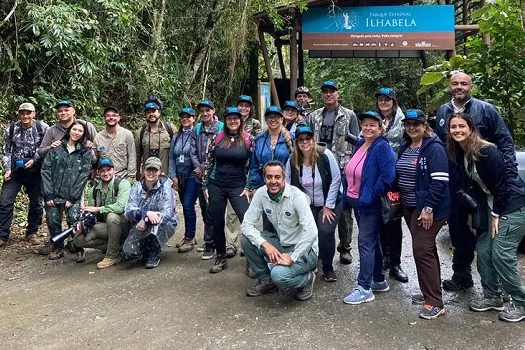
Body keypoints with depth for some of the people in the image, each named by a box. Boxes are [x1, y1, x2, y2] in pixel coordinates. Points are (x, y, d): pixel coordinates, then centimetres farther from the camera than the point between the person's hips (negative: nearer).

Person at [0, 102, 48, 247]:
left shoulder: (42, 128, -7)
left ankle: (31, 233, 23)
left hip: (35, 170, -1)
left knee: (36, 202, 7)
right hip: (15, 169, 1)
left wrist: (35, 160, -16)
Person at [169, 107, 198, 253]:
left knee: (188, 206, -10)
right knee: (186, 207, 11)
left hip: (193, 176, -6)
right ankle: (189, 237, 21)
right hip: (180, 178, 6)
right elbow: (171, 158, 12)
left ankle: (189, 238, 2)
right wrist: (173, 177, 5)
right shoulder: (176, 137, 13)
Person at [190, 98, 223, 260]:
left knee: (211, 210, -6)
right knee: (204, 209, 14)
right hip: (200, 176, 6)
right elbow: (193, 151, 8)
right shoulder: (197, 129, 10)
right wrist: (198, 167, -6)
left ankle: (210, 245, 3)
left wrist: (206, 168, -11)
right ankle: (209, 240, 28)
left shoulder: (221, 128, -6)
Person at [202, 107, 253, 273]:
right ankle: (220, 258, 26)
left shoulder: (248, 139, -2)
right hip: (216, 186, 2)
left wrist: (248, 188, -3)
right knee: (217, 223, 9)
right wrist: (205, 186, 5)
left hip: (238, 186, -2)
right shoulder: (217, 138, 2)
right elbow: (209, 162, 7)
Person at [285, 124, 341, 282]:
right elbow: (289, 186, -3)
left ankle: (328, 268, 4)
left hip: (329, 203, -2)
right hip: (308, 205, 3)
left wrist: (328, 206, -12)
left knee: (326, 232, -18)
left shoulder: (325, 155, -18)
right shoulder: (292, 161, -9)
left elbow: (336, 180, -14)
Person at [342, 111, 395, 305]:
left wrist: (369, 196, -21)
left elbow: (387, 176, -23)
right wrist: (347, 196, 12)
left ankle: (364, 289, 4)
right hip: (356, 201, 9)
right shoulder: (359, 145, 10)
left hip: (371, 204, -9)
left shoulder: (382, 147, -14)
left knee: (366, 243, -5)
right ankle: (379, 281, 30)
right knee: (372, 241, 17)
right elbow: (350, 173, 17)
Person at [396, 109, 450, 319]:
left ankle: (435, 303, -4)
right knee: (426, 249, 16)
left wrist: (428, 208, -24)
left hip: (428, 209, -8)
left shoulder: (434, 148, -13)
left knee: (422, 250, -11)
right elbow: (400, 176, 21)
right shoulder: (405, 148, 12)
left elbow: (439, 181, -20)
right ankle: (429, 292, 28)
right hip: (410, 207, 8)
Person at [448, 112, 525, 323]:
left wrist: (496, 214, -13)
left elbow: (501, 184, -19)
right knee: (484, 251, 6)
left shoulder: (487, 151, -21)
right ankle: (492, 297, 21)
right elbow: (473, 186, 10)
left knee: (502, 254, -10)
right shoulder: (460, 155, 3)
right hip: (492, 206, 8)